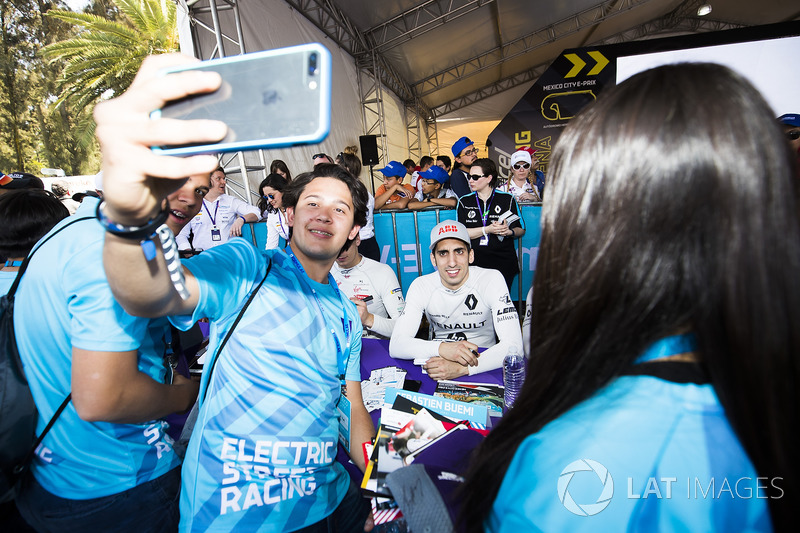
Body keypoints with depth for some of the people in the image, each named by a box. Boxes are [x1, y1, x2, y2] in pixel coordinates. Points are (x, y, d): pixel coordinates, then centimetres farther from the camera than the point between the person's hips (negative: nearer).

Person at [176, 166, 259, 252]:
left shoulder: (231, 201, 17)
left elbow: (256, 212, 9)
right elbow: (181, 235, 15)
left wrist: (241, 219, -11)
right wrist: (188, 253, -4)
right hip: (201, 255, -1)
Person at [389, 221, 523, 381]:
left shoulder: (492, 280, -13)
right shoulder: (421, 286, -8)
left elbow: (513, 345, -21)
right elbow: (395, 346, -14)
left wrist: (461, 368, -35)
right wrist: (442, 348, -32)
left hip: (484, 367, 0)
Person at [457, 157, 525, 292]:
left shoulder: (507, 199, 5)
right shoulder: (464, 202, 8)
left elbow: (521, 230, 9)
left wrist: (509, 232, -14)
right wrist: (489, 229, -13)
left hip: (503, 262, -1)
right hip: (475, 263, 1)